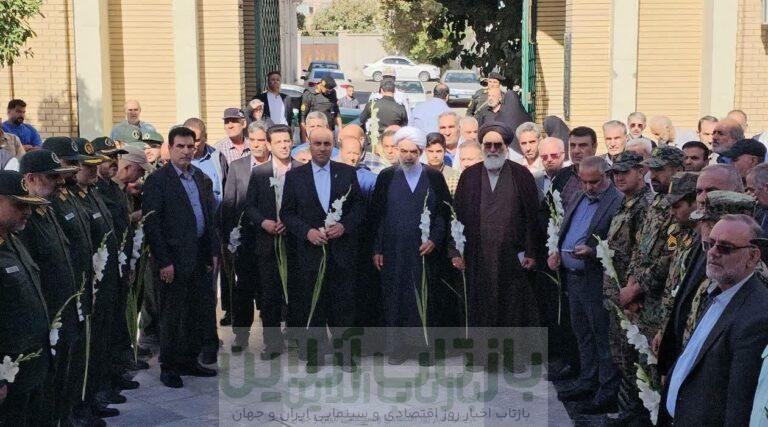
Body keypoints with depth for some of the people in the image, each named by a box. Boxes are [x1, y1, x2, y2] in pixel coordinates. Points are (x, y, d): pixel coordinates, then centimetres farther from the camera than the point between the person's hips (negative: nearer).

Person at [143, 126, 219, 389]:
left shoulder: (202, 178, 12)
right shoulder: (157, 180, -8)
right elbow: (152, 224, -11)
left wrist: (213, 252, 9)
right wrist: (163, 262, -14)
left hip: (199, 256, 6)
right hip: (174, 258, -6)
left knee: (197, 313, 12)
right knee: (172, 315, 3)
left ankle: (189, 361, 24)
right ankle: (169, 367, 14)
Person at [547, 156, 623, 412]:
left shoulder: (617, 203, -14)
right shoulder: (579, 198, 13)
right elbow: (565, 230, 22)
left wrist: (591, 251, -28)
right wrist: (557, 252, 6)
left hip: (596, 280, -8)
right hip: (572, 276, 8)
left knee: (603, 338, 1)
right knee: (582, 334, 18)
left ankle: (607, 392, 10)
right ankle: (587, 383, 30)